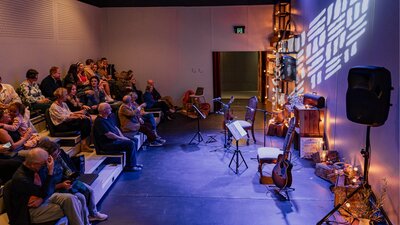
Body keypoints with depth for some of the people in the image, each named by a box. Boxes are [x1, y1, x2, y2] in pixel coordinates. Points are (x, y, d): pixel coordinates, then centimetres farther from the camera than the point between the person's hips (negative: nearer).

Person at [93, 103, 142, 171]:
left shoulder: (109, 117, 11)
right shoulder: (99, 121, -20)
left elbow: (115, 127, 19)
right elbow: (108, 134, -24)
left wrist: (122, 136, 5)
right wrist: (121, 138, -16)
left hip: (115, 139, 10)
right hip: (107, 144, -10)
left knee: (132, 141, 5)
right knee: (130, 144, -20)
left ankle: (133, 163, 10)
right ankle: (129, 166, -9)